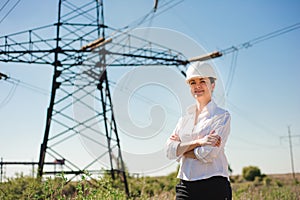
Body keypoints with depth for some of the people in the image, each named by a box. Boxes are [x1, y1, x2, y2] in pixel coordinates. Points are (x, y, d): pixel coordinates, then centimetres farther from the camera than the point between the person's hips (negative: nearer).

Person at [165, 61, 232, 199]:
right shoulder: (185, 118, 14)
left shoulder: (222, 116, -2)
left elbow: (208, 154, -13)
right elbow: (169, 151, 2)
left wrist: (181, 148, 0)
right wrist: (198, 142, -11)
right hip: (185, 186, 4)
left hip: (213, 187, -4)